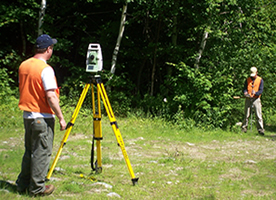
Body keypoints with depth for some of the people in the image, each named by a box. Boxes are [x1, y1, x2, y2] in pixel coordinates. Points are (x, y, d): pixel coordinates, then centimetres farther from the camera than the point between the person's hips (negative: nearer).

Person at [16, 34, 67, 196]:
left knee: (29, 151, 18)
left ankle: (23, 184, 25)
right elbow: (51, 97, -22)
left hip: (27, 115, 8)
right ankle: (37, 188, 7)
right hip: (43, 117, -8)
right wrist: (61, 117, -17)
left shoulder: (23, 66, 6)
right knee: (42, 153, 1)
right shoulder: (45, 69, -18)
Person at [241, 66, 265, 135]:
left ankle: (260, 129, -5)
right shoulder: (248, 80, 12)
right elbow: (244, 88, 7)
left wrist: (255, 93, -23)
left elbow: (261, 90, -3)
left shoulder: (260, 80, 4)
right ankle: (244, 127, 15)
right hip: (248, 99, 2)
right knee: (246, 115, 4)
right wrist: (245, 92, -17)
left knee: (258, 115, -7)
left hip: (256, 99, -2)